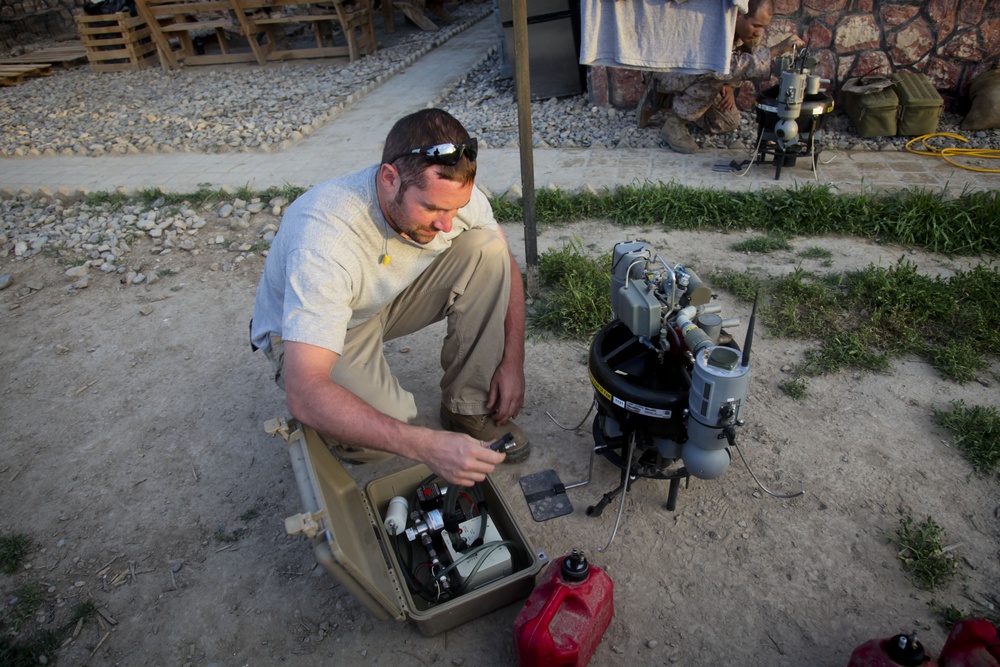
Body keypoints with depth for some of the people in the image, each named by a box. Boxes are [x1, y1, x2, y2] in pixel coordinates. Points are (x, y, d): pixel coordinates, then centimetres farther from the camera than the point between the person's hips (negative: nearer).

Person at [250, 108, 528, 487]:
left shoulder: (449, 191, -23)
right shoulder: (325, 239, -39)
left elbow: (504, 265, -2)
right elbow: (304, 396, -43)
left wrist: (513, 362, -11)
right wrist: (429, 446, -50)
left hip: (390, 298, 6)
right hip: (310, 325, -5)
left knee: (486, 247, -19)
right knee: (377, 441, -33)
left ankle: (468, 408, -7)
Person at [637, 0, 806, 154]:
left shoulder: (753, 29, -11)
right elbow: (725, 68, -49)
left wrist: (728, 85, -11)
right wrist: (775, 51, -47)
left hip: (698, 76, 8)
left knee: (729, 122, 3)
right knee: (716, 74, -36)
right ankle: (674, 122, -21)